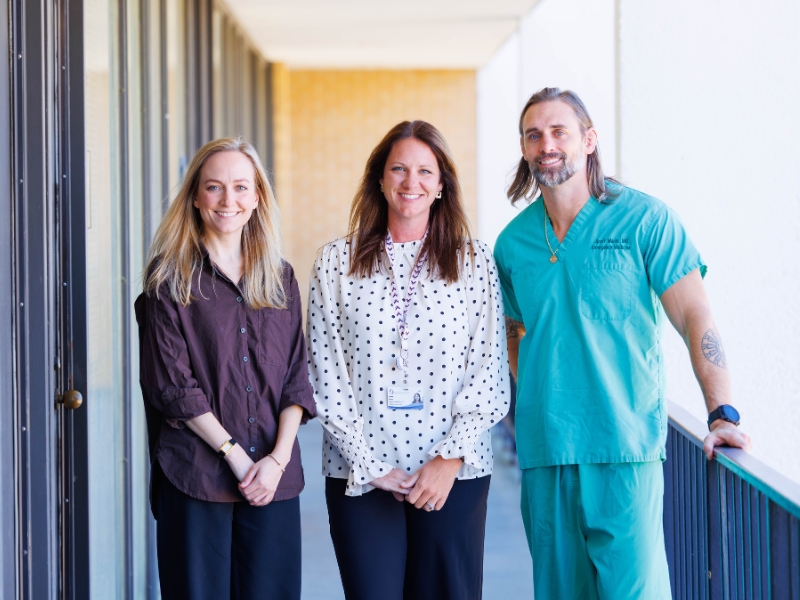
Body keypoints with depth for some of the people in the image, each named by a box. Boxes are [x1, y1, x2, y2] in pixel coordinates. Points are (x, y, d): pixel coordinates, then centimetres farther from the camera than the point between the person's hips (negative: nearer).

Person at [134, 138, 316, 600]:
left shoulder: (279, 278, 12)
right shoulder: (169, 277, 0)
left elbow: (296, 378, 8)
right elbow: (171, 384, -6)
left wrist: (278, 458, -6)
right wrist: (236, 455, -11)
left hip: (274, 477, 3)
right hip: (196, 475, -3)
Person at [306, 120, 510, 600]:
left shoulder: (476, 263, 5)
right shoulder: (336, 264, 5)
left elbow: (489, 375, 1)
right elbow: (327, 376, 1)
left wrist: (451, 458, -9)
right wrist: (369, 464, -6)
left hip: (455, 474, 0)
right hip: (360, 477, 0)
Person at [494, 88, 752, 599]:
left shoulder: (644, 220, -3)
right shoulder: (512, 242, 9)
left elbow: (695, 317, -7)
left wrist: (722, 414, -16)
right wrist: (535, 400, 10)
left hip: (626, 444, -4)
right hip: (544, 448, 4)